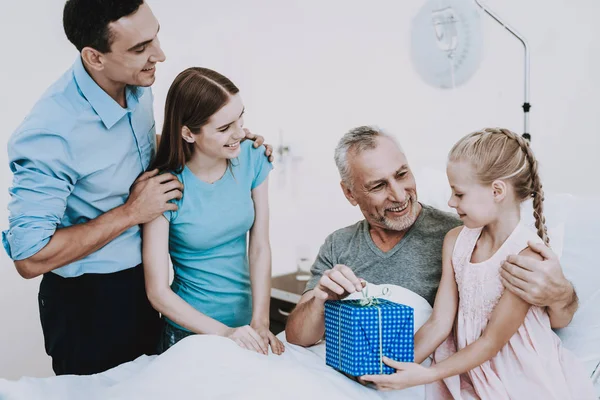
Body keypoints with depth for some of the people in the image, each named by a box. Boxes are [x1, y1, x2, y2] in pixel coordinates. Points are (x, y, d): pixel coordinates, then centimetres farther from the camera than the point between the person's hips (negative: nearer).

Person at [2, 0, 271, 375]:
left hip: (144, 278, 7)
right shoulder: (50, 134, -30)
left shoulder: (138, 85, -7)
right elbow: (30, 258, -26)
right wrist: (131, 212, -24)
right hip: (87, 302, -6)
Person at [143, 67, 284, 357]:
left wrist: (260, 323, -14)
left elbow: (259, 247, -7)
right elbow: (158, 293, -17)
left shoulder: (252, 158, -10)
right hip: (191, 331, -3)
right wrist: (224, 333, -24)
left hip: (246, 322, 4)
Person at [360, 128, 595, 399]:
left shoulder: (527, 255, -19)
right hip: (468, 366, 4)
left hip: (524, 378, -4)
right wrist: (402, 365, -13)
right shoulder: (455, 241, 0)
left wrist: (426, 375, -20)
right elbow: (439, 322, -1)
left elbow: (491, 342, -16)